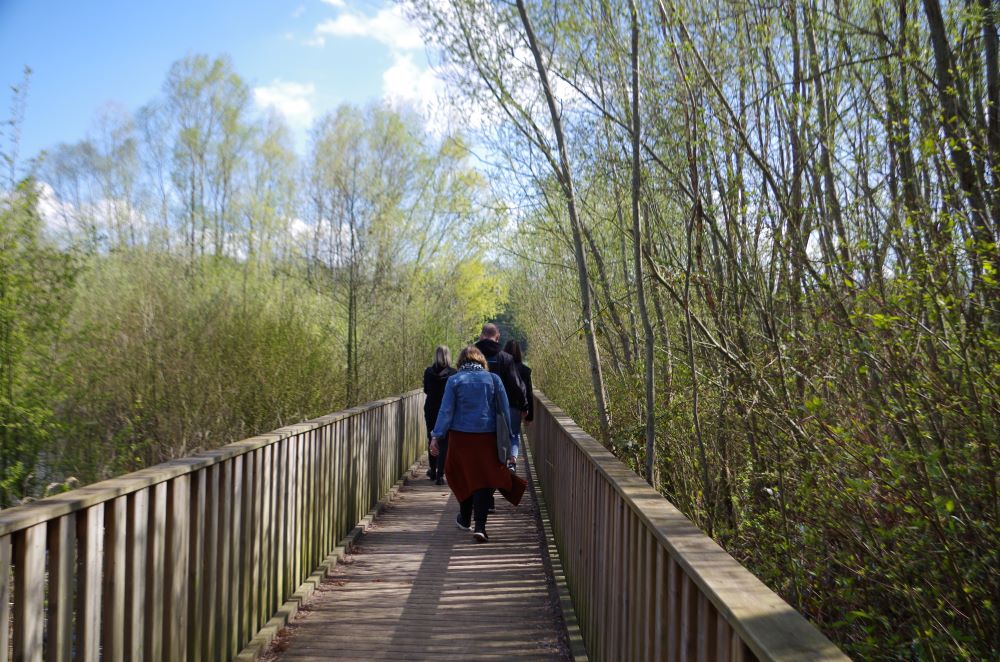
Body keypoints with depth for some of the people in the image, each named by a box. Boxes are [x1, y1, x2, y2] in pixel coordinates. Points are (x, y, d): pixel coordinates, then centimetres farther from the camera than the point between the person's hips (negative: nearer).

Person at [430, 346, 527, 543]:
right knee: (483, 479, 1)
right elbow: (505, 409, 4)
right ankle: (480, 526, -9)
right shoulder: (493, 379, 3)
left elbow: (446, 410, -6)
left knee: (462, 476, 17)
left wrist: (436, 436, -3)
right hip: (487, 436, 0)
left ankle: (465, 519, 33)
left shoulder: (454, 380, -2)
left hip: (460, 437, 0)